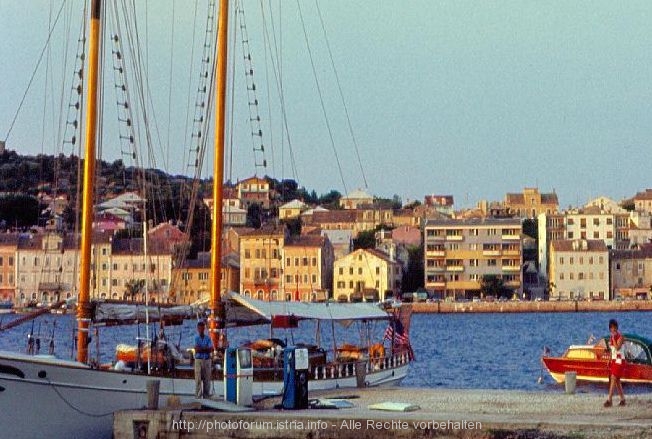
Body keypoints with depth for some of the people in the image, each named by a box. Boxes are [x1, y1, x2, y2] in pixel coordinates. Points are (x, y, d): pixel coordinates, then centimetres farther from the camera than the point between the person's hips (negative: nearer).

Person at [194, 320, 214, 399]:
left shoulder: (208, 338, 9)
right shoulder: (196, 338, 2)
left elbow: (211, 349, -2)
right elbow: (196, 349, -9)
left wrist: (201, 349, -11)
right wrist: (206, 349, -6)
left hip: (207, 360, 3)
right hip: (198, 360, -3)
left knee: (207, 378, 3)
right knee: (198, 378, -5)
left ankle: (206, 395, 7)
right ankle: (198, 395, -4)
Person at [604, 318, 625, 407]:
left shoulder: (620, 337, -11)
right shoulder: (611, 338, 12)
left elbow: (617, 347, -25)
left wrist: (613, 338, -21)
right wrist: (610, 361, 15)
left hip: (619, 360, -8)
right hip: (613, 360, 8)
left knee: (613, 379, -14)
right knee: (617, 380, 8)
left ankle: (609, 400, -19)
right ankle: (622, 399, 14)